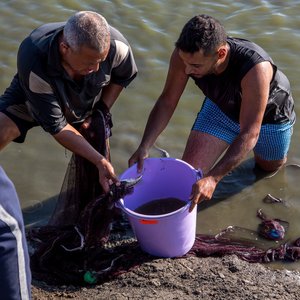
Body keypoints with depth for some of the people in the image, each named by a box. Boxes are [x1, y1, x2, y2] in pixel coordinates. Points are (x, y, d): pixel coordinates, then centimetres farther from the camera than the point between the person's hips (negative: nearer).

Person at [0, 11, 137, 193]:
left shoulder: (116, 45, -36)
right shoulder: (33, 62, -43)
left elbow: (124, 76, -9)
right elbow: (56, 125, -34)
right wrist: (99, 161, -36)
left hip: (88, 102, 3)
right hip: (33, 96, -2)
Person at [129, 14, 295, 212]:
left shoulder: (256, 68, -46)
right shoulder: (185, 54, -34)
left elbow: (249, 134, -42)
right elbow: (166, 102, -21)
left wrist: (213, 178, -51)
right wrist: (144, 148, -32)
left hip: (270, 113, -2)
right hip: (221, 107, 3)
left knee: (269, 166, 24)